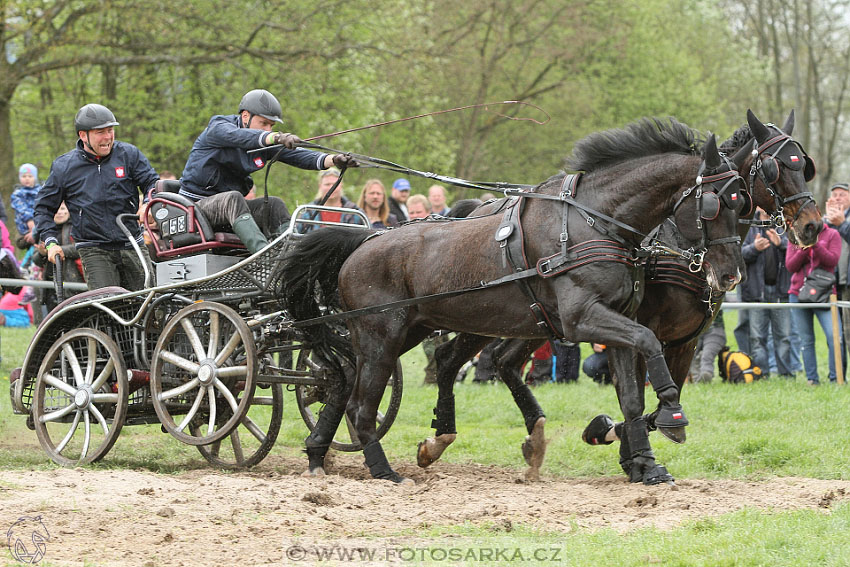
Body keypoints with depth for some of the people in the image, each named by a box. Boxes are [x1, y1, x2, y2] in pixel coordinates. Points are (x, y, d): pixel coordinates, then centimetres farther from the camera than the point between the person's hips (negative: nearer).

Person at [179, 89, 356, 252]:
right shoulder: (218, 127, -13)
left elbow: (296, 154, -5)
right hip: (197, 203, -7)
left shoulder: (266, 144, 8)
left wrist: (332, 160, -25)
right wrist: (277, 137, -54)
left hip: (232, 205, 7)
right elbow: (239, 136, -35)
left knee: (274, 205, -11)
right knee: (233, 198, -34)